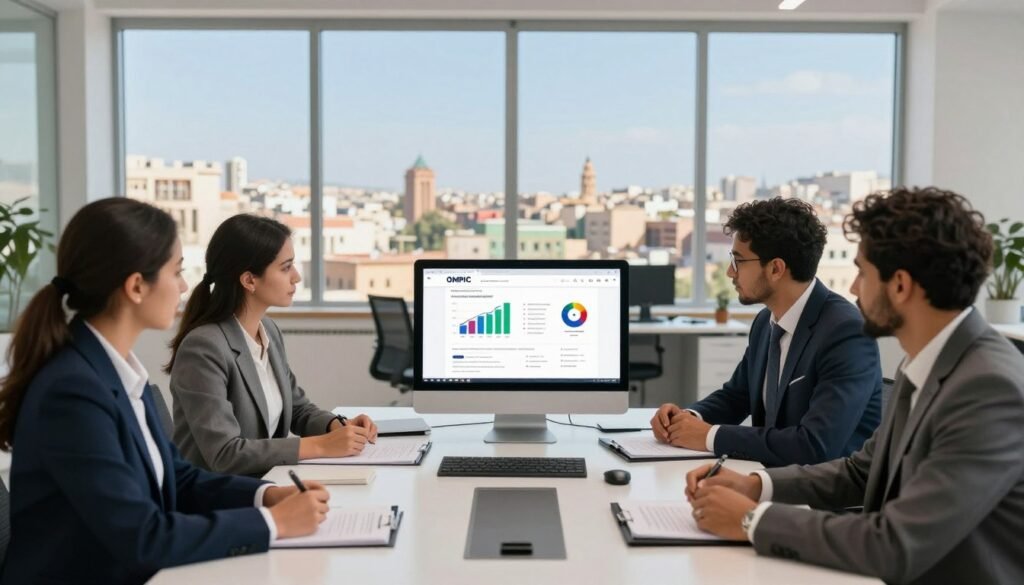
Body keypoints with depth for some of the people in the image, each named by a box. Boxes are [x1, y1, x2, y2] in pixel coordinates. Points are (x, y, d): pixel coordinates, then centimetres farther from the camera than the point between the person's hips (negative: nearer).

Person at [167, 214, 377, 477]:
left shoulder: (269, 330, 4)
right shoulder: (203, 349, -20)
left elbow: (297, 407, 15)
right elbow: (224, 454, -24)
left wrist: (337, 426, -4)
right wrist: (321, 445, -23)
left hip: (265, 484, 7)